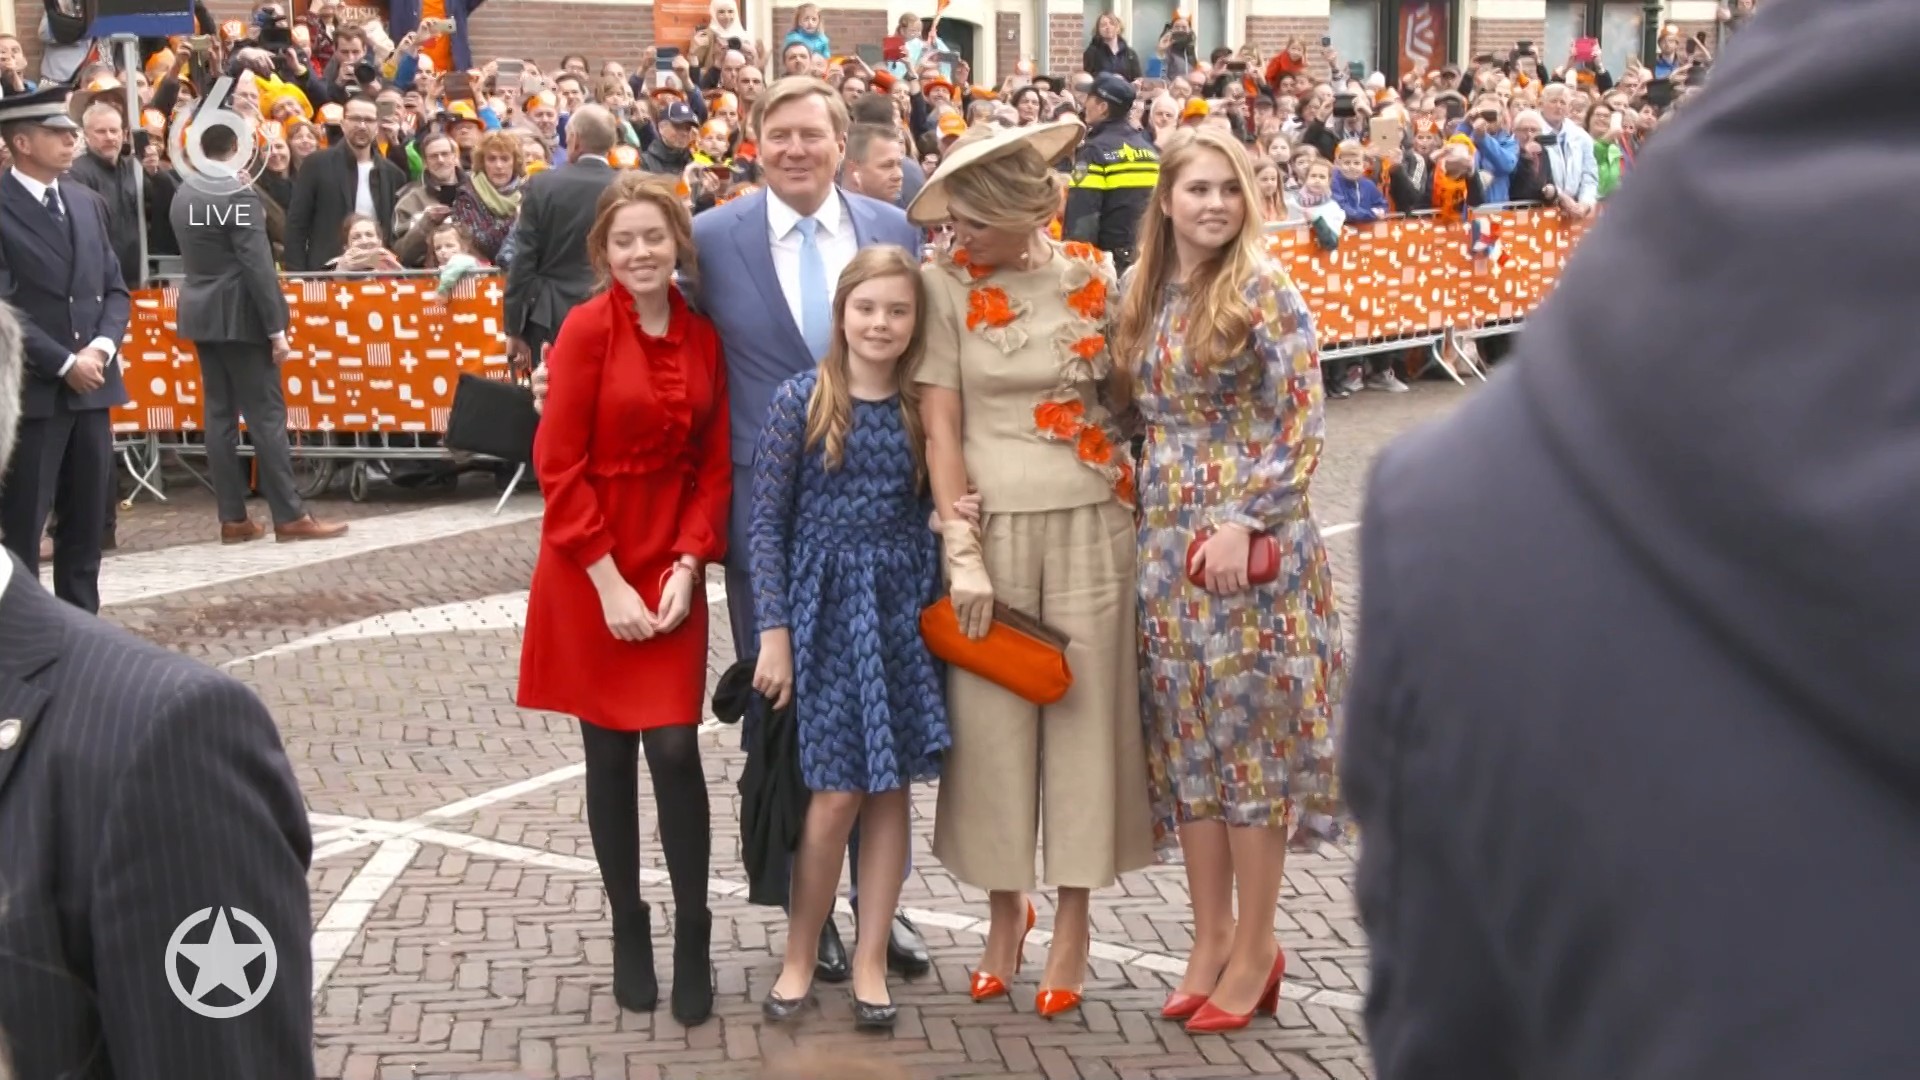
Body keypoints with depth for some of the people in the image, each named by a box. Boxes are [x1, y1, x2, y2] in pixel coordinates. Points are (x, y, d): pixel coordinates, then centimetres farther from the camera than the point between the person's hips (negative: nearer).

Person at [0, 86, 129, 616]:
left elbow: (116, 290, 13)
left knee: (88, 521, 12)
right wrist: (64, 363, -15)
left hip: (92, 386, 7)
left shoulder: (88, 203, 13)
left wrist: (103, 345, -5)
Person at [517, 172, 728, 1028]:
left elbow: (715, 466, 5)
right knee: (610, 756, 6)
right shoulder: (587, 327, -10)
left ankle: (693, 934, 9)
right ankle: (628, 927, 21)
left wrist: (687, 566, -7)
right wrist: (609, 582, -15)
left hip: (673, 564, 3)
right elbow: (559, 466, -12)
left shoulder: (704, 338, 3)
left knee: (674, 748, -4)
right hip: (591, 566, -2)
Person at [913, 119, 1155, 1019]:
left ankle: (1072, 919, 19)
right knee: (990, 716, 5)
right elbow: (939, 424, -6)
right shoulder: (947, 286, -4)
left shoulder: (1094, 279, 1)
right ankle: (1004, 911, 25)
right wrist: (962, 551, -12)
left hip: (1091, 523, 1)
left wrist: (1142, 510, 1)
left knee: (1084, 711, 6)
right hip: (991, 525, -1)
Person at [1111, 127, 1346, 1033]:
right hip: (1165, 542, 6)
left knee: (1250, 732, 1)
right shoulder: (1146, 295, 9)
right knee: (1185, 738, 9)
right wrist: (1150, 512, 6)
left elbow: (1305, 421, -12)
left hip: (1249, 540, -6)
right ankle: (1209, 939, 21)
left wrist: (1244, 523, -19)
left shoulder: (1262, 290, -8)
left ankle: (1254, 949, 13)